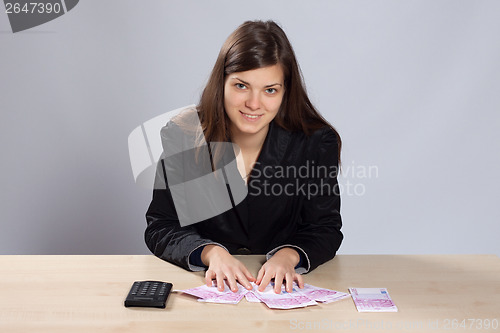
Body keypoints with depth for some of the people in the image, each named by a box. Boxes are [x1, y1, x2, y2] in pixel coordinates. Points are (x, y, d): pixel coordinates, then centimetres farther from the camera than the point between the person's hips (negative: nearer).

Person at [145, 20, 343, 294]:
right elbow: (161, 227, -4)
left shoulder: (317, 143, -8)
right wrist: (211, 252, -23)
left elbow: (325, 228, -2)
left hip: (284, 289, 1)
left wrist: (289, 255, -23)